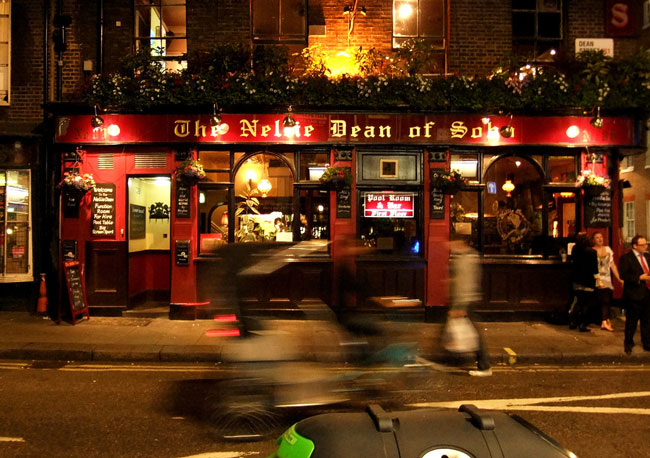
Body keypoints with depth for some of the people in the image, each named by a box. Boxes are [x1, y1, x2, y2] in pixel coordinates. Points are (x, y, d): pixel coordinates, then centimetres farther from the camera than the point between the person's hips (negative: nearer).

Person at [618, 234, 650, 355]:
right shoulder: (626, 258, -9)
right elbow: (623, 275, -16)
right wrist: (639, 278, -21)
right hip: (634, 295, -6)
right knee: (631, 322, 3)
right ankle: (628, 344, 16)